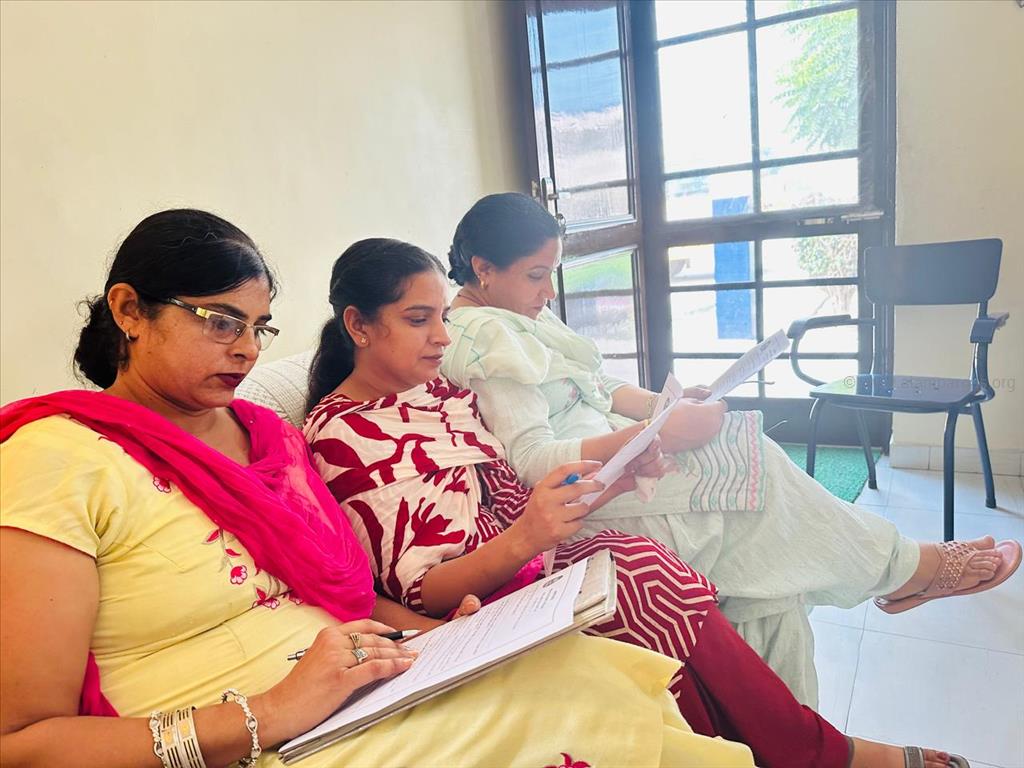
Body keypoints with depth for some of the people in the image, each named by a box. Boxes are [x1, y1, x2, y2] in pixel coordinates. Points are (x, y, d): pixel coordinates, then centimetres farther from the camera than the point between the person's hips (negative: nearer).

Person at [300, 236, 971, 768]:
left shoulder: (440, 392, 11)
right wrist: (525, 542, -31)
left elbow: (508, 508, 11)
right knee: (646, 574, -22)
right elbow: (419, 590, -15)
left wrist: (606, 486, -6)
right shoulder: (340, 435, -11)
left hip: (523, 567, 7)